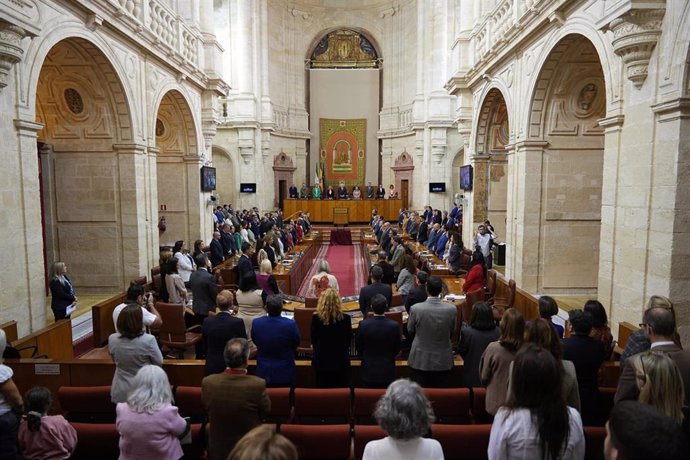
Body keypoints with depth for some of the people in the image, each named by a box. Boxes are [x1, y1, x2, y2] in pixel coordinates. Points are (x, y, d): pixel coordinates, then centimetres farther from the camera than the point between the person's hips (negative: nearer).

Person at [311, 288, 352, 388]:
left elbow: (313, 341, -1)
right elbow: (348, 340, -1)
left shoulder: (316, 318, -14)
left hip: (321, 361, 1)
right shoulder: (345, 318, -15)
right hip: (341, 361, 0)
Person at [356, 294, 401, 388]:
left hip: (368, 371, 0)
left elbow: (358, 347, -1)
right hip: (387, 371, 1)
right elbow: (397, 349, 0)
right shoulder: (394, 326, -14)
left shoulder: (363, 325, -15)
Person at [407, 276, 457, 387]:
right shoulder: (452, 309, -16)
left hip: (421, 360, -1)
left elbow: (410, 331, -2)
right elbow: (451, 333, 1)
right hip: (443, 361, 1)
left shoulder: (415, 309, -19)